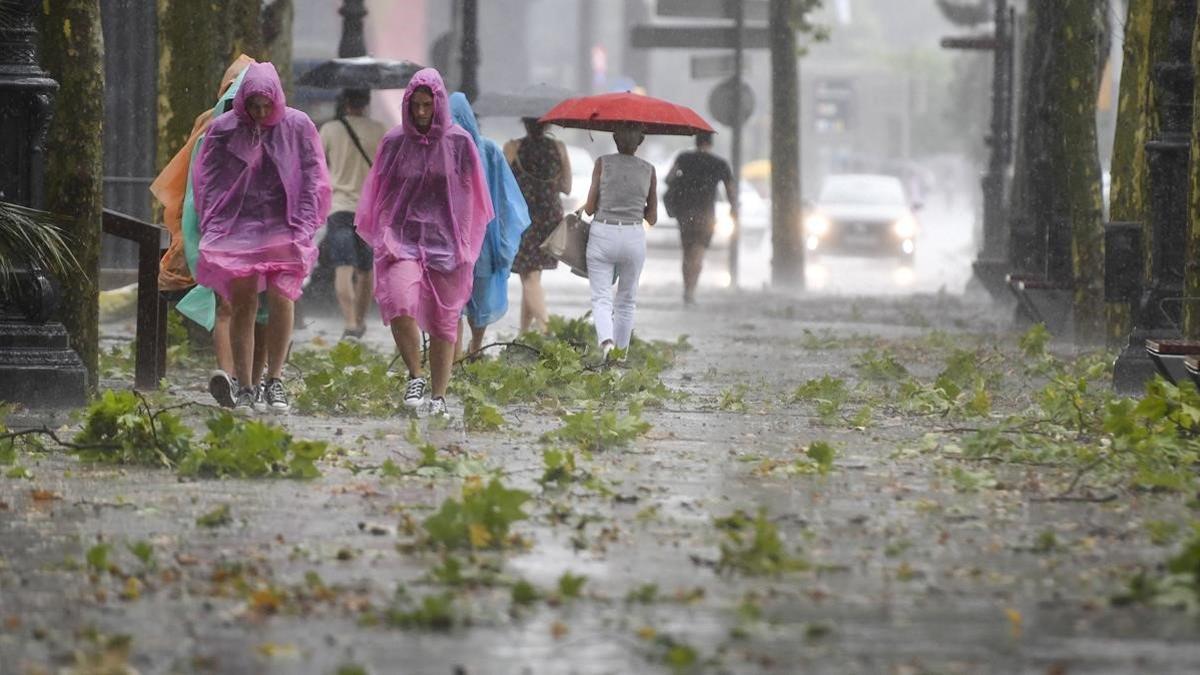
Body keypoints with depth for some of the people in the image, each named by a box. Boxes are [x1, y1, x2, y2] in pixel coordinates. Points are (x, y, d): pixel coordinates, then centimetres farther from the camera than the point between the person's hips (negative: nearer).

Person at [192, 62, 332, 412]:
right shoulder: (223, 129, 3)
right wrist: (214, 230, 1)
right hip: (237, 227, 1)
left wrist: (302, 229, -3)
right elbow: (206, 182, 9)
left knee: (281, 299, -15)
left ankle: (275, 381, -5)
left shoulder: (297, 127, 2)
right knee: (242, 306, -2)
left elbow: (313, 182, 5)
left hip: (283, 229, -1)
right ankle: (244, 389, 2)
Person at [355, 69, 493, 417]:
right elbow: (381, 196, 10)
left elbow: (469, 199, 7)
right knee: (399, 303, -24)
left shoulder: (459, 143, 3)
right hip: (403, 238, 0)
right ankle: (415, 376, -6)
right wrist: (384, 238, -2)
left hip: (445, 241, 0)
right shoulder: (395, 142, 5)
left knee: (443, 322, 4)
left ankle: (439, 396, 15)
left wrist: (464, 248, 3)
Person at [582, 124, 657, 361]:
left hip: (602, 235, -2)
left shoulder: (603, 163, -3)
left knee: (601, 297, -1)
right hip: (634, 237, 2)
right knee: (627, 299, 17)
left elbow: (590, 208, -2)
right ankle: (621, 348, 21)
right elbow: (652, 218, 7)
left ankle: (606, 340, -26)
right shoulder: (648, 170, 1)